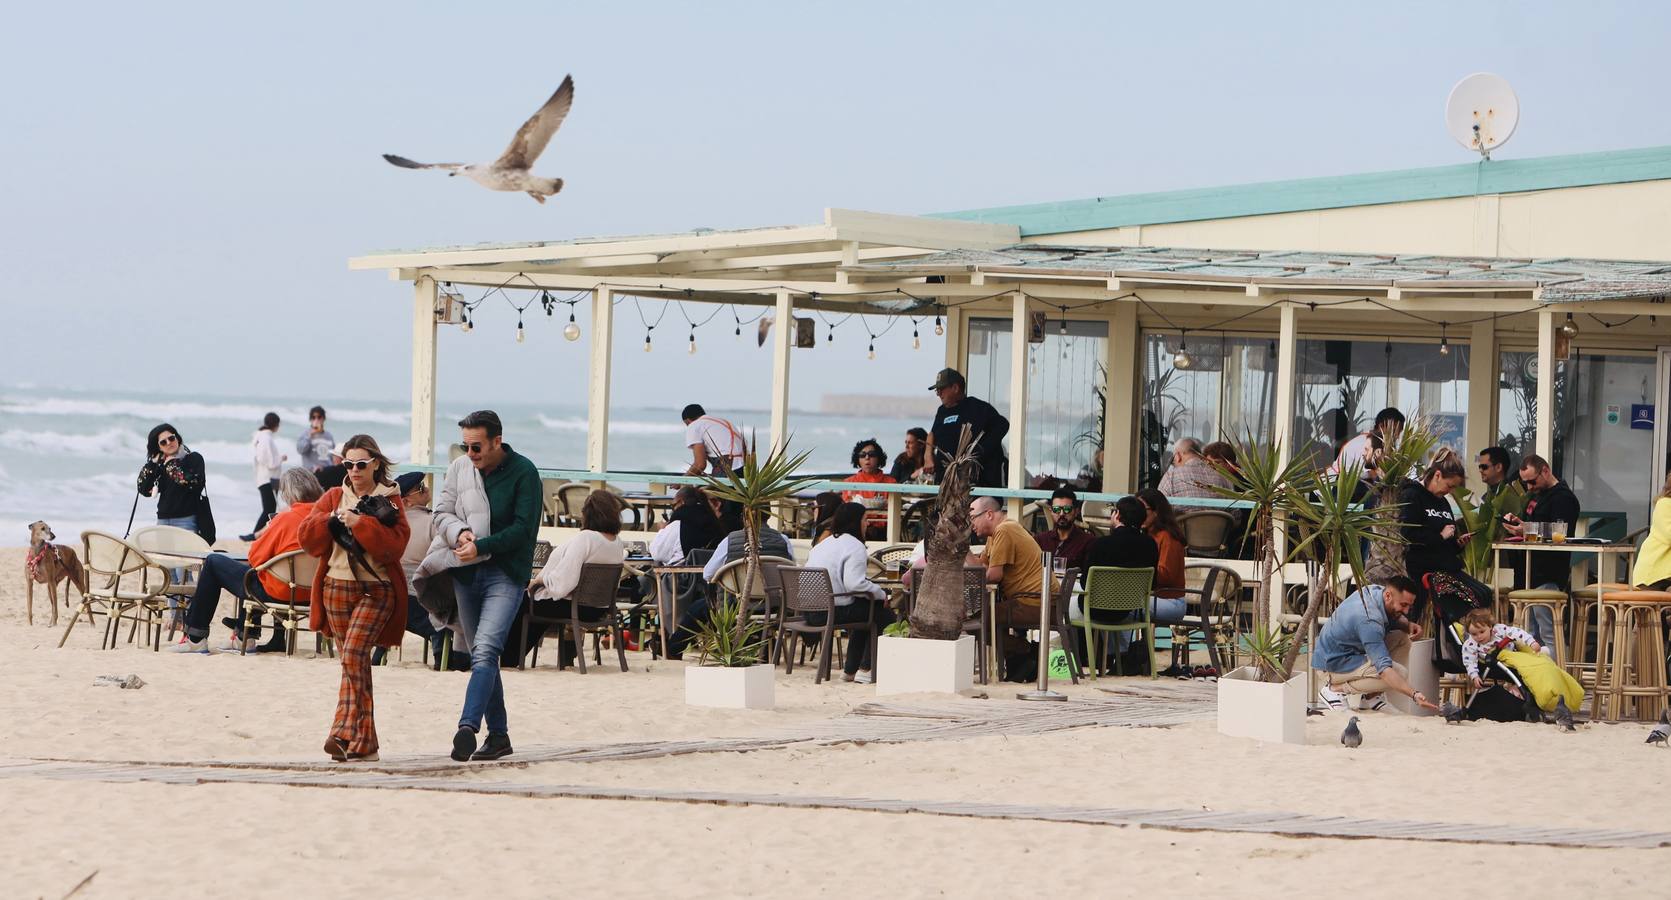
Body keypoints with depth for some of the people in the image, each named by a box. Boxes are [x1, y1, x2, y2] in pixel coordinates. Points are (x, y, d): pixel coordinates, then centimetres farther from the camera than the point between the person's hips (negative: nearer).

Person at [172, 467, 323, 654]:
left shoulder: (287, 518, -19)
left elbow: (255, 557, -13)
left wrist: (266, 532, 4)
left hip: (276, 593, -7)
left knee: (213, 562, 13)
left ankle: (196, 638, 18)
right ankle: (246, 637, 39)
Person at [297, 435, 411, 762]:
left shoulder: (390, 500, 2)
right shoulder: (333, 498, 13)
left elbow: (395, 544, -12)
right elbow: (306, 537, 4)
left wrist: (361, 523, -18)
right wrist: (332, 520, -10)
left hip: (376, 590, -4)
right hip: (337, 587, 4)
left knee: (353, 655, -20)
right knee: (355, 663, 6)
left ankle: (345, 732, -24)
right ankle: (364, 741, 10)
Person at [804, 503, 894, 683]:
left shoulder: (823, 544, 18)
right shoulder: (854, 546, -11)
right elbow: (855, 584, -24)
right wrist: (881, 594, -9)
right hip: (834, 611, -9)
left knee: (863, 611, 31)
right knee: (884, 615, 5)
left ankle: (850, 670, 31)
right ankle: (865, 670, 4)